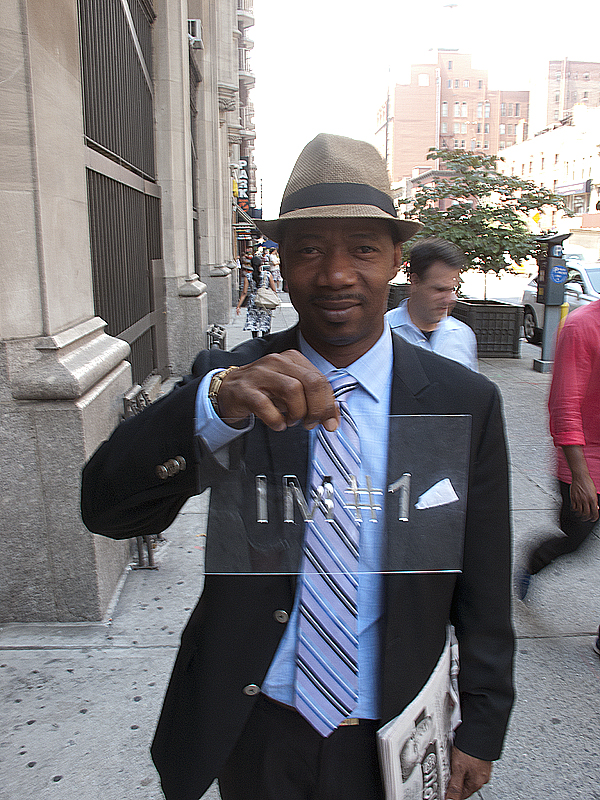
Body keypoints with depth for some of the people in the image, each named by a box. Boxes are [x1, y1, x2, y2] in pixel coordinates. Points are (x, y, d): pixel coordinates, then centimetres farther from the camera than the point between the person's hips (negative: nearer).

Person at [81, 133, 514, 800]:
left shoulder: (464, 402, -10)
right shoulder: (227, 380, -12)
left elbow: (483, 586, -4)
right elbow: (107, 509, -22)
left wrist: (481, 732, 2)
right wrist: (217, 401, -38)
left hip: (391, 742, 0)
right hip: (254, 730, 1)